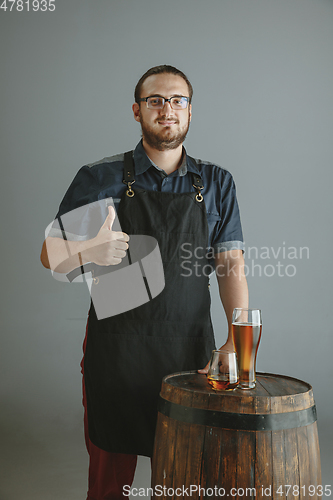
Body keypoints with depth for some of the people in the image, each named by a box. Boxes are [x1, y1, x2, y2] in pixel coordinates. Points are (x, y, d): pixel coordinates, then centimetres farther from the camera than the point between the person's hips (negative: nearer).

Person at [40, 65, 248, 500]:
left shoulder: (216, 183, 6)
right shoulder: (99, 179, 0)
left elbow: (231, 263, 1)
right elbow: (50, 255, 2)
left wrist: (237, 339, -14)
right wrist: (88, 253, -21)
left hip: (191, 353, 2)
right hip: (115, 354, -1)